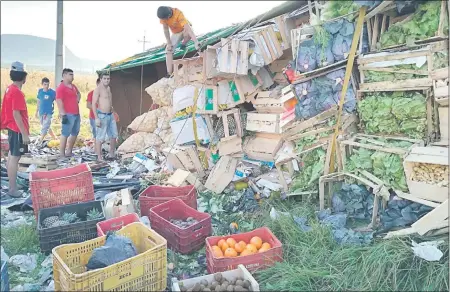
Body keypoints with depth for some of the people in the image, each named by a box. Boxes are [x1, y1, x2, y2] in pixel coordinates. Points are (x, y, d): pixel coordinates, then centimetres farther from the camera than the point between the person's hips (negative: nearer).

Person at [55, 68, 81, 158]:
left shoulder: (73, 86, 15)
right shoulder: (61, 88, -11)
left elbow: (78, 94, 36)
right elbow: (59, 102, -17)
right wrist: (63, 114, -22)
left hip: (76, 114, 9)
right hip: (68, 114, -9)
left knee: (75, 133, 14)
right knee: (65, 134, -7)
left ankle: (69, 152, 24)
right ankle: (62, 154, -4)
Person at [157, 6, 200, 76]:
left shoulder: (178, 14, -38)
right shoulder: (163, 15, -23)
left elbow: (188, 28, -47)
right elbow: (165, 29, -15)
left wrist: (196, 42, -56)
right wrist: (169, 43, -21)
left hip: (185, 30, -5)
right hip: (176, 33, 5)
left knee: (187, 34, -41)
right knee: (168, 50, -9)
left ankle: (184, 43, -7)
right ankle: (169, 73, -7)